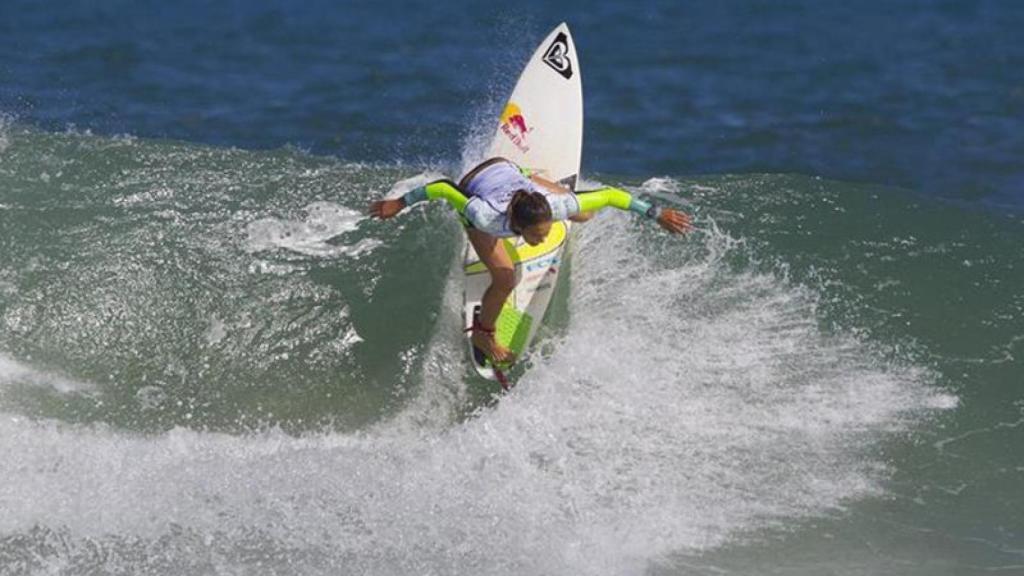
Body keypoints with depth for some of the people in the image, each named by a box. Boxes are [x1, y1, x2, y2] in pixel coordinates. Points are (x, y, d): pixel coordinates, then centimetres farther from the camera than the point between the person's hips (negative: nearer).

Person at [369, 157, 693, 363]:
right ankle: (483, 334, 15)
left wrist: (657, 214, -31)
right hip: (472, 186, -3)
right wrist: (400, 204, -25)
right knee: (505, 279, -18)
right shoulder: (486, 218, -48)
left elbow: (610, 196, -33)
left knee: (583, 215, 15)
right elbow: (443, 188, -37)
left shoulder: (555, 205, -41)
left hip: (507, 169, 3)